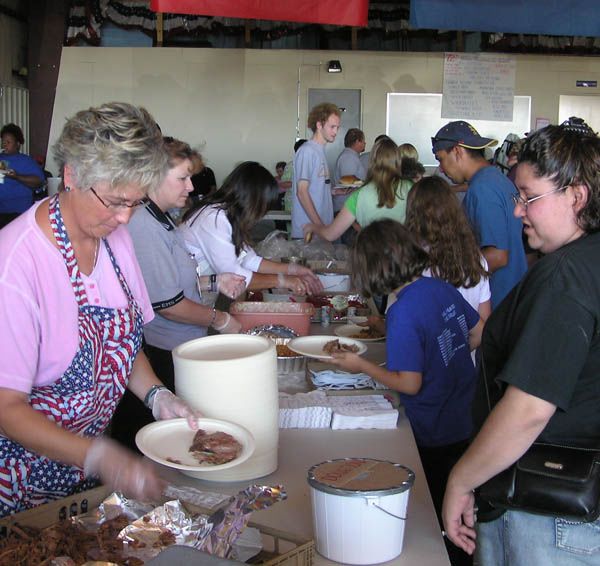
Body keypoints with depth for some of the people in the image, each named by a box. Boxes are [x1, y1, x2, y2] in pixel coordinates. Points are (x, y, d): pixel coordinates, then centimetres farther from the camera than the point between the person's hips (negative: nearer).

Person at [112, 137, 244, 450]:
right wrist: (221, 319, -8)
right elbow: (168, 304, -22)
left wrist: (214, 282, 8)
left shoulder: (159, 220, 11)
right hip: (158, 355, -10)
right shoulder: (144, 226, -22)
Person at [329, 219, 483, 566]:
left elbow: (410, 384, -22)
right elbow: (479, 334, 9)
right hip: (466, 421, 7)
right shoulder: (443, 289, -4)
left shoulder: (403, 313, -26)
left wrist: (361, 366, -11)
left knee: (433, 517, 13)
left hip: (433, 436, -7)